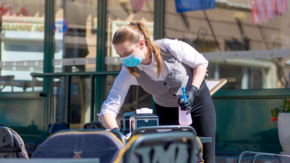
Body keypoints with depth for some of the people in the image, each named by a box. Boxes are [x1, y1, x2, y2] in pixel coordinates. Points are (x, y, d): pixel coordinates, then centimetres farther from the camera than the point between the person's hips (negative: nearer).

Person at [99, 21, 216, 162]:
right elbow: (108, 109, -29)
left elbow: (201, 63, -11)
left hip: (197, 101, -1)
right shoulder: (128, 72, -24)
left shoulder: (171, 48, -29)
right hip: (166, 111, 2)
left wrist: (193, 90, -26)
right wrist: (115, 130, -50)